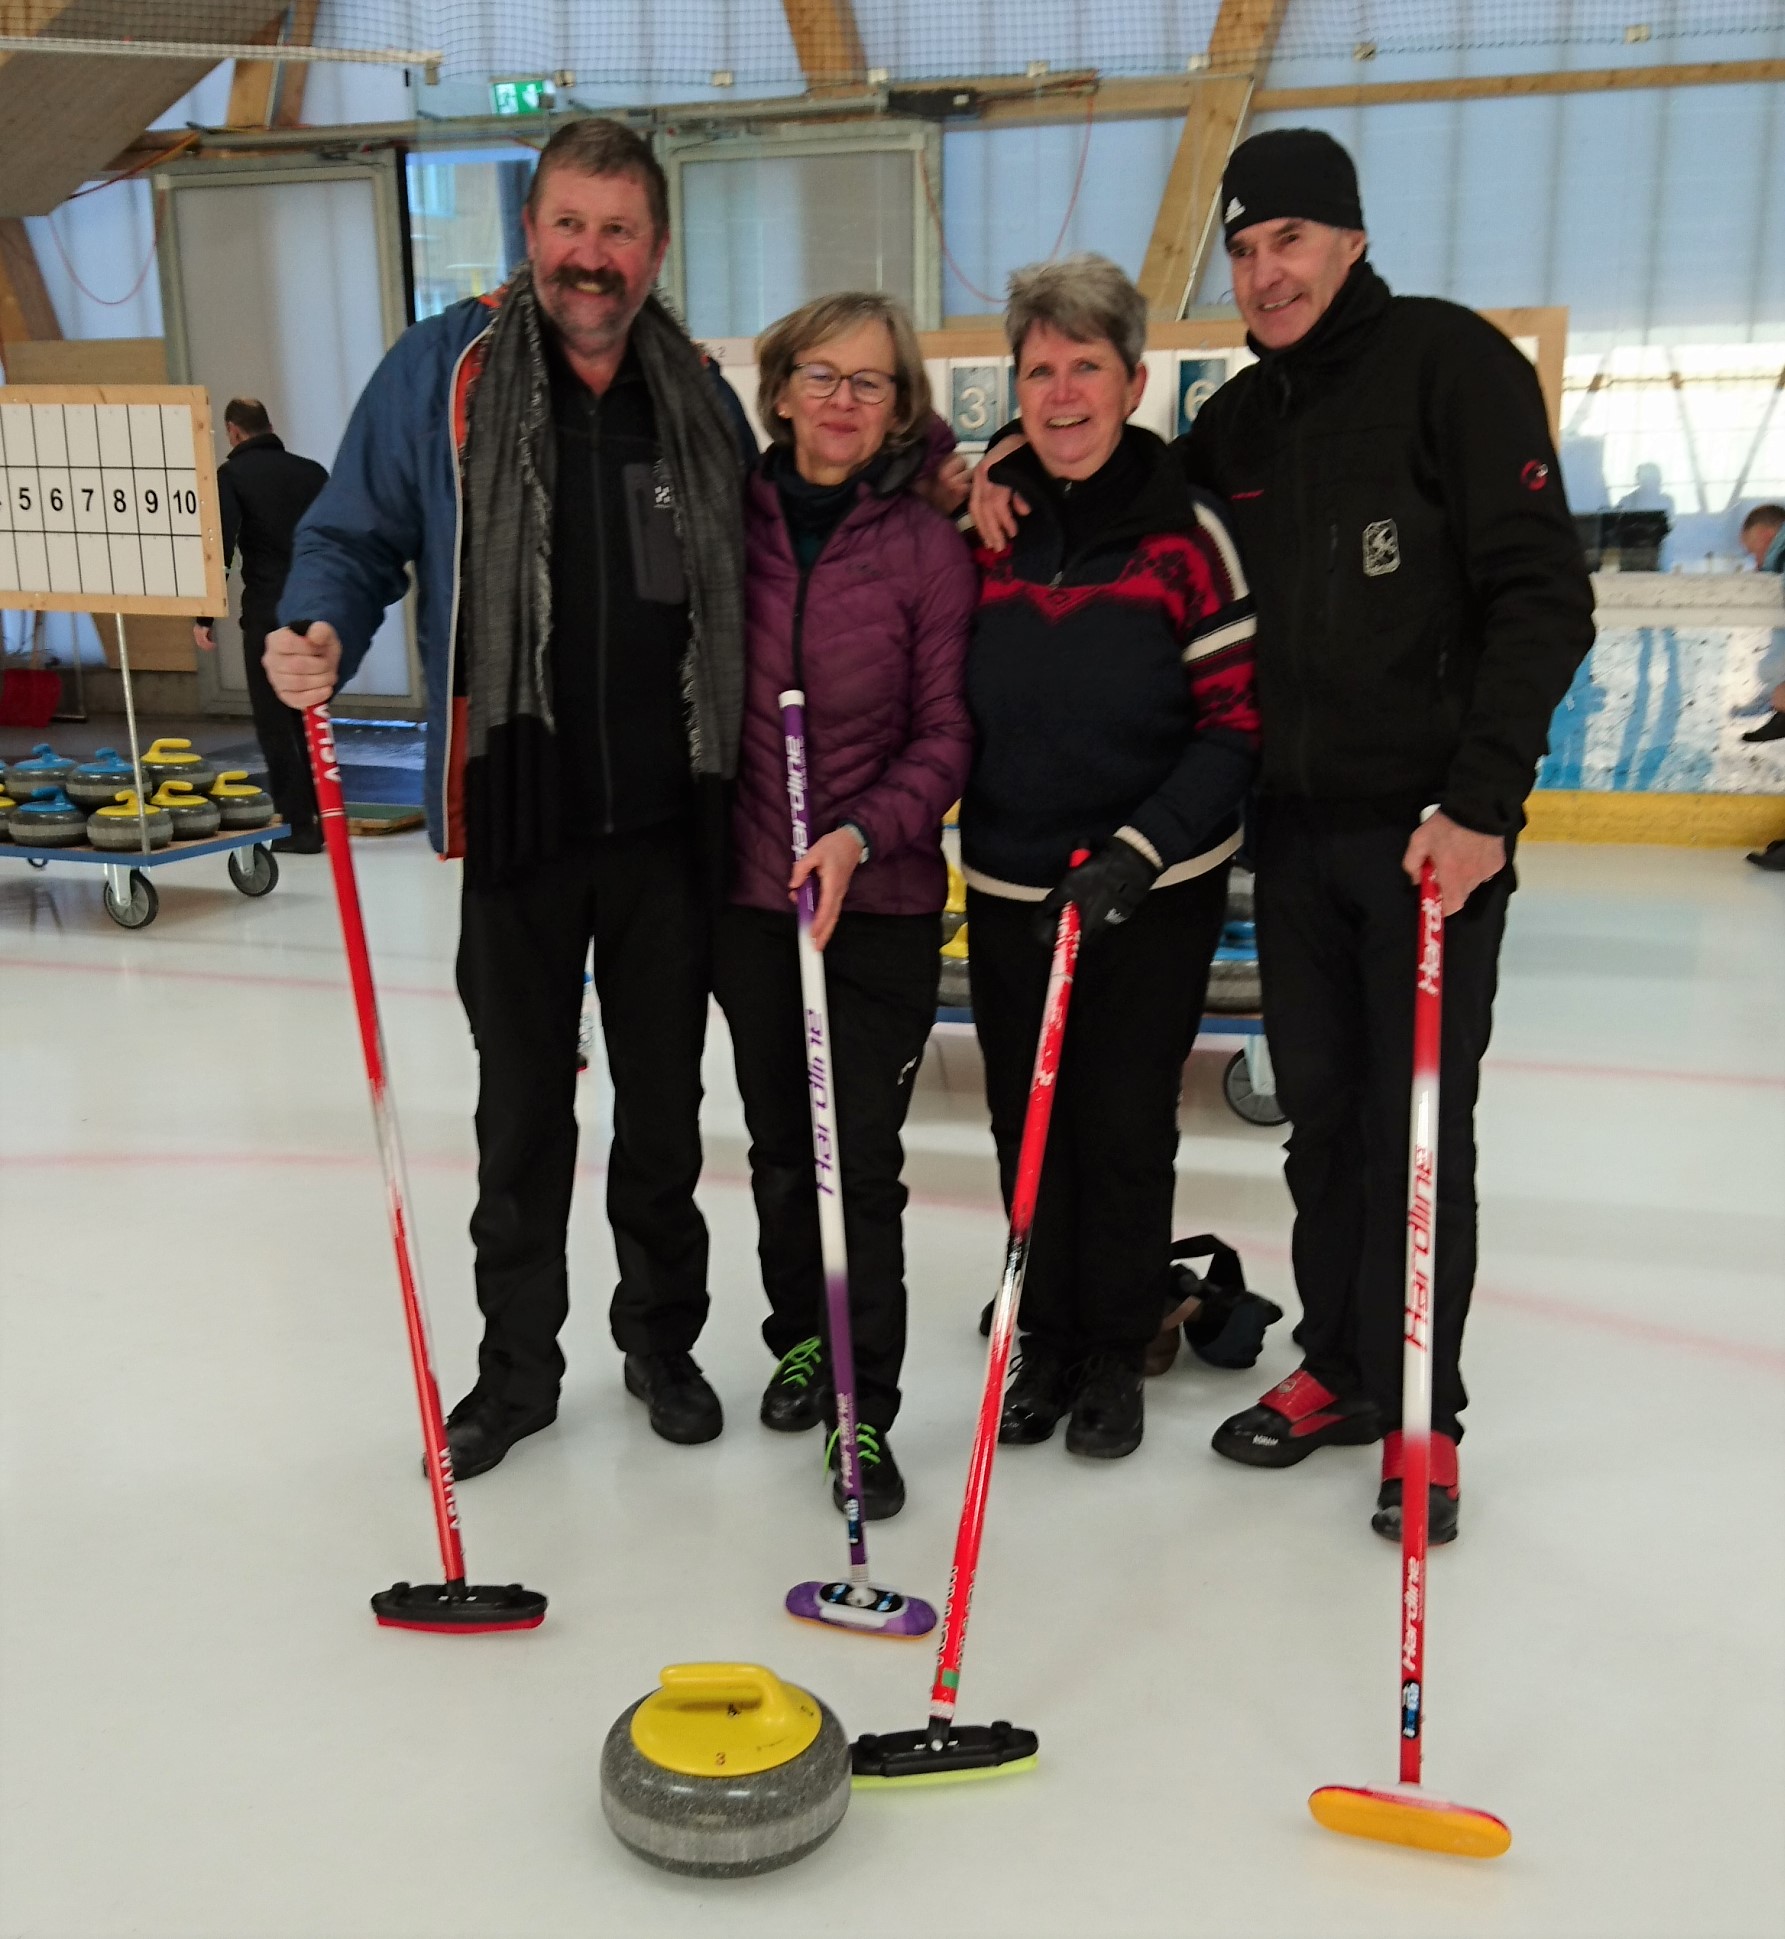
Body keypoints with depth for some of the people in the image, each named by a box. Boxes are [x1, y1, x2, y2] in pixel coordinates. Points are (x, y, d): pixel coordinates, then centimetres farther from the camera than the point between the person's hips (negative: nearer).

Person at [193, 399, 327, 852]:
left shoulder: (232, 474, -3)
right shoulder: (312, 471, 12)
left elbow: (219, 548, -13)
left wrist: (204, 615, -9)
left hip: (267, 611, -5)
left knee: (275, 721, 1)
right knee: (309, 715, 16)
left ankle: (299, 826, 0)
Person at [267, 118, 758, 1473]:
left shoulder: (701, 395, 7)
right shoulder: (442, 371, -1)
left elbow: (749, 581, 19)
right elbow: (356, 539, 0)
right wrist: (318, 637, -19)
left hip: (669, 819, 2)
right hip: (518, 817, -2)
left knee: (664, 1103, 14)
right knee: (522, 1109, 11)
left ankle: (663, 1338, 33)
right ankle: (518, 1364, 28)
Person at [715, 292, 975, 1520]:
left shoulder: (929, 548, -5)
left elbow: (946, 733, -4)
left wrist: (862, 833, -18)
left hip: (882, 898, -3)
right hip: (748, 885, 3)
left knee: (863, 1154, -2)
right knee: (780, 1137, 16)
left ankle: (863, 1412, 11)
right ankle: (800, 1339, 38)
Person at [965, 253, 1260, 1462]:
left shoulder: (1188, 531, -8)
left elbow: (1238, 720, -9)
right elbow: (945, 705, 11)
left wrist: (1142, 848, -18)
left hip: (1156, 896, -3)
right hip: (1009, 892, 3)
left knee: (1125, 1128, 6)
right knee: (1028, 1125, 10)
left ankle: (1117, 1351, 26)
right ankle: (1048, 1341, 30)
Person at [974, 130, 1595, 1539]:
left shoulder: (1451, 361, -6)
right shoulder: (1240, 421, 13)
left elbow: (1543, 595, -12)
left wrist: (1482, 800, -19)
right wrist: (1003, 481, 3)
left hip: (1434, 825, -5)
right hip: (1294, 826, 6)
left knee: (1419, 1122, 1)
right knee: (1322, 1112, 12)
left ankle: (1421, 1410, 17)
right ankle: (1340, 1368, 28)